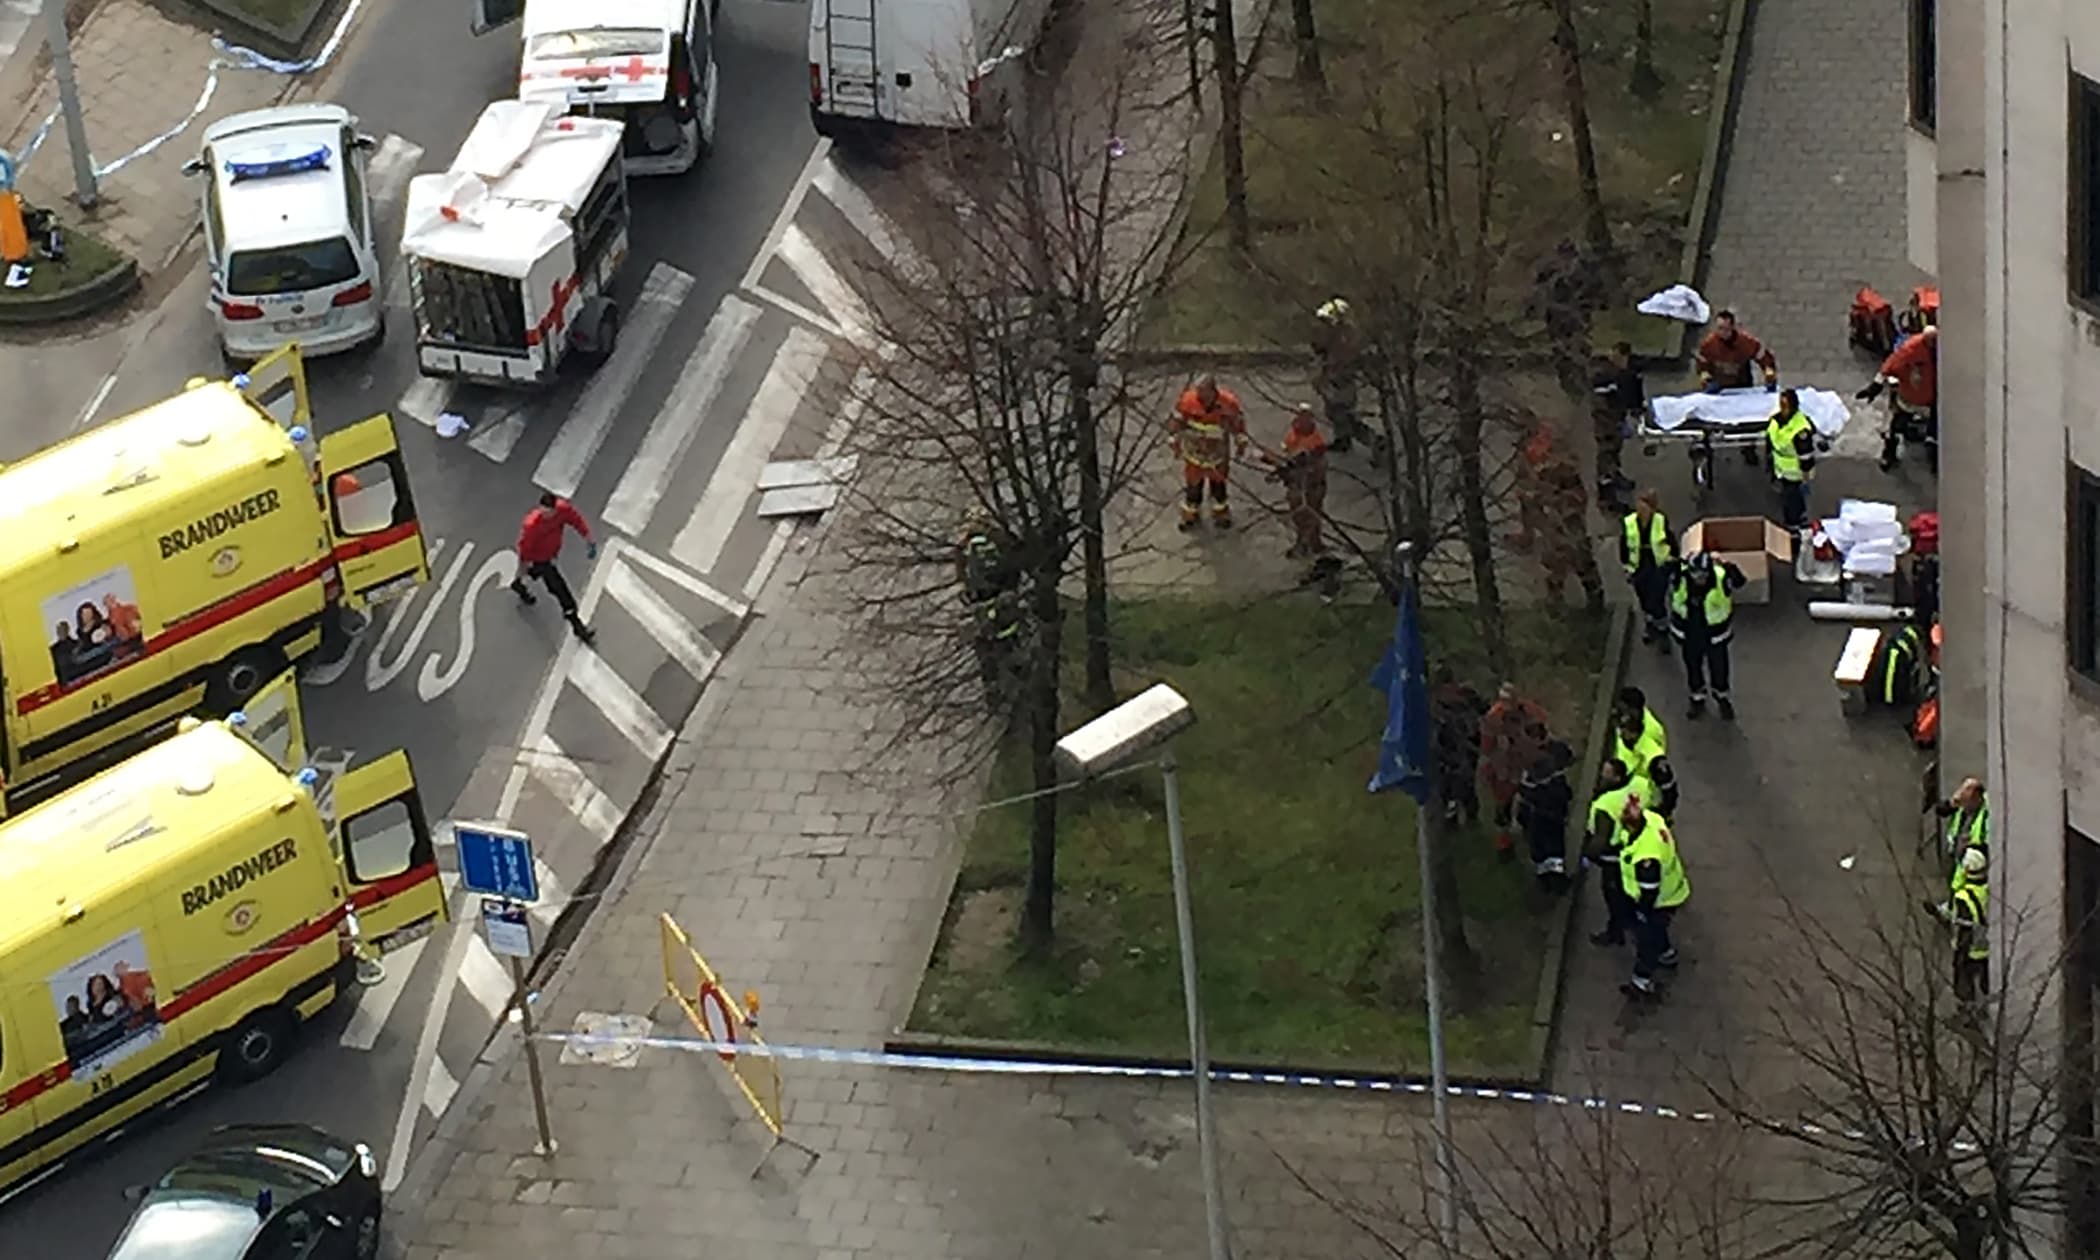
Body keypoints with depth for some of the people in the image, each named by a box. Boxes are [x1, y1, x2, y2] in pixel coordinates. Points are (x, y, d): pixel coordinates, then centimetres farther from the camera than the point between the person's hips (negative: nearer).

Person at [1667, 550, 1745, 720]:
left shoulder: (1720, 577, -33)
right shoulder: (1680, 576, -26)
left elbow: (1738, 582, -47)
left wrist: (1726, 566, -67)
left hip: (1715, 633, -1)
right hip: (1689, 634, 1)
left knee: (1719, 668, 19)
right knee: (1693, 667, 22)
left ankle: (1722, 699, 47)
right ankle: (1697, 700, 46)